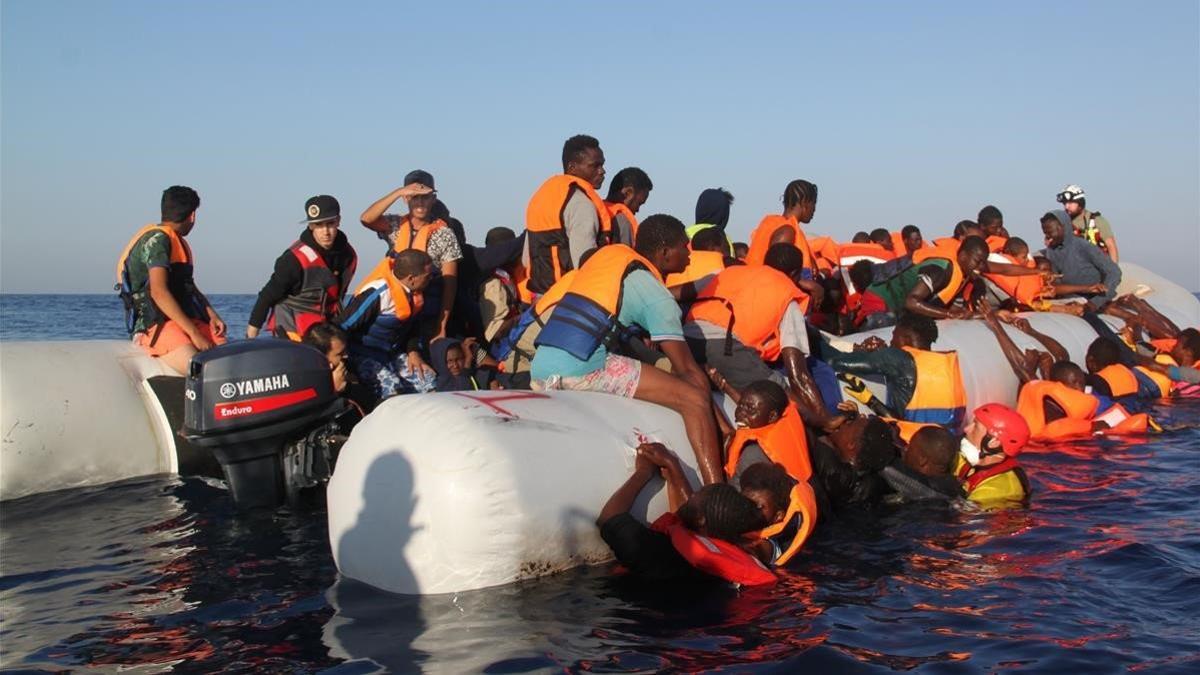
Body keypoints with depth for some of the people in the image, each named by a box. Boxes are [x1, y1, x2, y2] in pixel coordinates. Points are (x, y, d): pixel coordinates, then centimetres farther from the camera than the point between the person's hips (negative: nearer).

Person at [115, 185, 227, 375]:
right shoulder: (157, 239, -7)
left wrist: (212, 314, 6)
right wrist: (194, 334, -21)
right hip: (155, 325, -9)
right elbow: (159, 292, -18)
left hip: (187, 320, 9)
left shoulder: (178, 241, 22)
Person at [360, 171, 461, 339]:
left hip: (428, 319, -2)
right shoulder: (395, 226, 5)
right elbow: (366, 219, -14)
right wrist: (398, 192, -21)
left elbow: (450, 284, -5)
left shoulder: (444, 235, -3)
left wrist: (442, 326, -11)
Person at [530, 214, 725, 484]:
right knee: (695, 399, -6)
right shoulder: (657, 297, 1)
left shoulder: (610, 251, 19)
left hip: (539, 371, 8)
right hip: (582, 369, -8)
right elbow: (687, 369, -1)